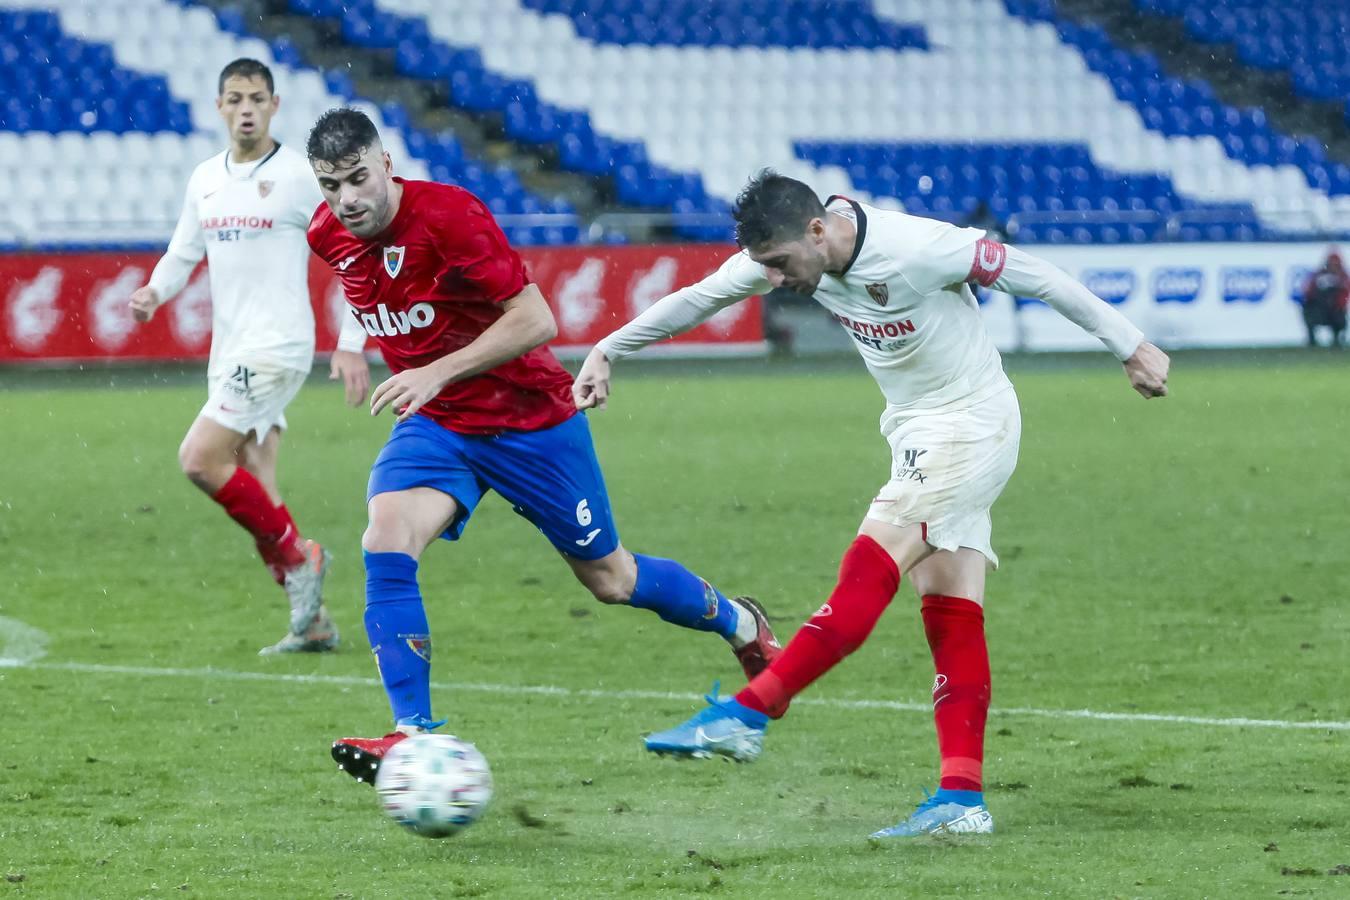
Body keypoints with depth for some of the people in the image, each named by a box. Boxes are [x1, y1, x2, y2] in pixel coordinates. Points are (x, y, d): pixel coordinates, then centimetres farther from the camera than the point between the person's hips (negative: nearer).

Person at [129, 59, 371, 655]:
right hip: (229, 353, 7)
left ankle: (297, 557, -3)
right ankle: (312, 623, 12)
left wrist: (351, 346, -11)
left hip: (277, 348, -7)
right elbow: (182, 253, 19)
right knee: (254, 495, 5)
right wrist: (153, 294, -3)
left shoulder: (299, 176, -7)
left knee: (199, 459, -19)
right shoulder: (204, 180, 11)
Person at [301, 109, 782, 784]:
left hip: (530, 417, -5)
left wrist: (437, 373, -32)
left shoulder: (449, 215, -26)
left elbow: (536, 320, -27)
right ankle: (413, 734, -23)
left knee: (610, 581, 9)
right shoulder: (326, 236, -5)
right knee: (386, 545, -23)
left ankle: (741, 625, 38)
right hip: (434, 425, 5)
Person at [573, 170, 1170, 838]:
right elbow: (695, 299, 6)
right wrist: (606, 352, 6)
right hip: (916, 431, 8)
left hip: (972, 426, -8)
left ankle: (746, 714, -16)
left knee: (867, 575, -16)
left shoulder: (918, 249, -27)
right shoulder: (788, 248, -6)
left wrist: (1130, 346, -11)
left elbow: (1031, 276, -17)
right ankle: (963, 798, -1)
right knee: (950, 613, 2)